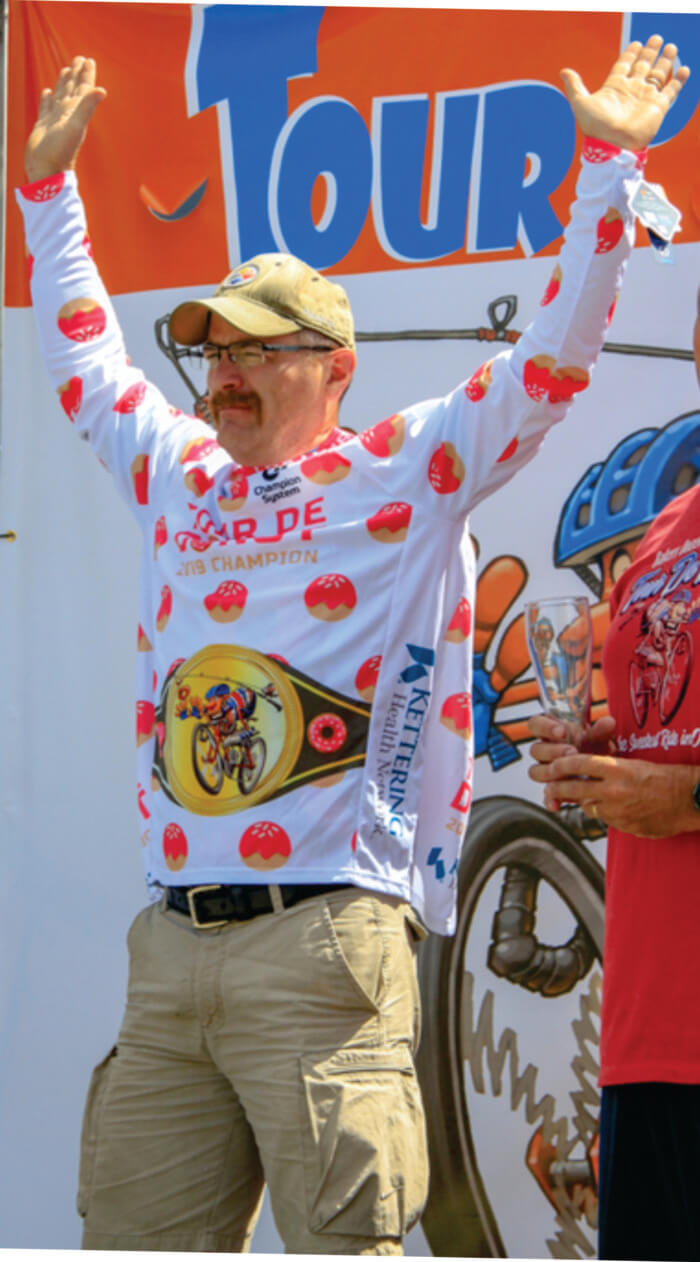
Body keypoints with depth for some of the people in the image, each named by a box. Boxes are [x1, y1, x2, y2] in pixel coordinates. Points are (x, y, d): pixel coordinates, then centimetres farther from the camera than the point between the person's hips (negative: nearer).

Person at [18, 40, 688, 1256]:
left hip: (327, 938, -5)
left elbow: (551, 358, 0)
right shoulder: (176, 476, 20)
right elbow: (81, 350, 34)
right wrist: (49, 178, 38)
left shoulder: (401, 473, 5)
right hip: (171, 944, 5)